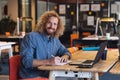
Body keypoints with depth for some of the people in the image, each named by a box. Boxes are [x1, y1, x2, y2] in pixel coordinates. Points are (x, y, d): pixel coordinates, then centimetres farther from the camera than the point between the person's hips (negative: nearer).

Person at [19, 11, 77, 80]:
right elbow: (27, 61, -21)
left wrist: (65, 56, -1)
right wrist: (48, 62, -31)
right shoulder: (31, 37, -12)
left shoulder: (55, 39, 11)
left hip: (48, 74, 8)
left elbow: (65, 51, 24)